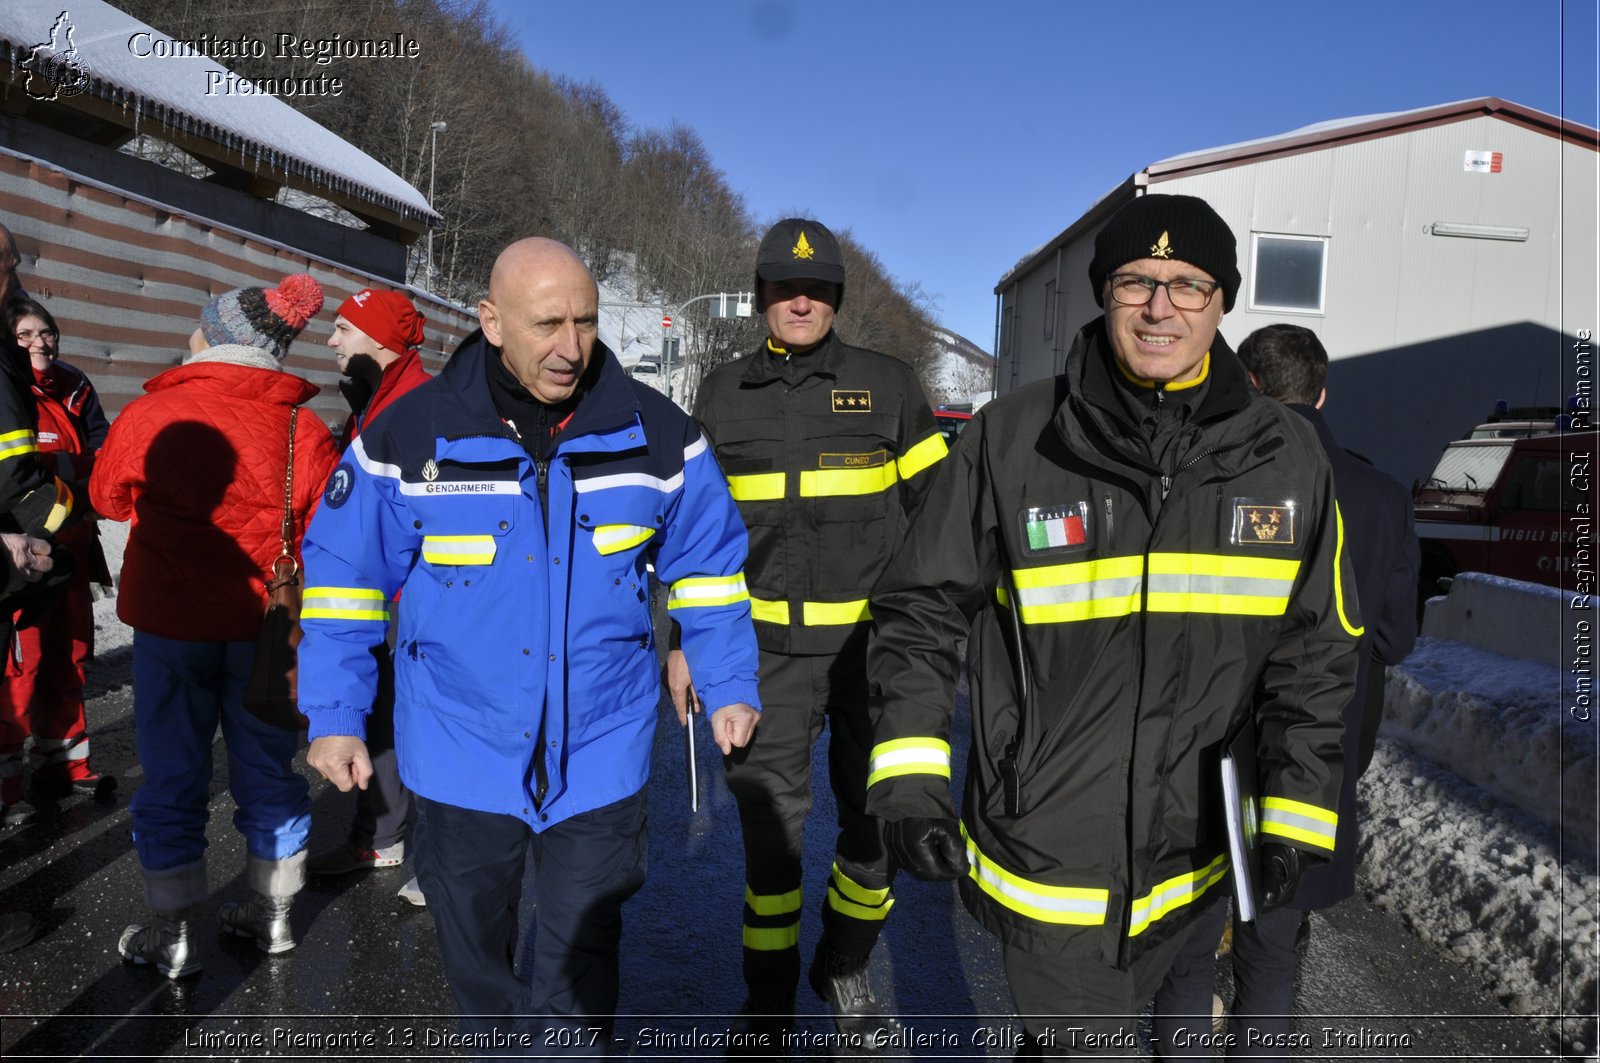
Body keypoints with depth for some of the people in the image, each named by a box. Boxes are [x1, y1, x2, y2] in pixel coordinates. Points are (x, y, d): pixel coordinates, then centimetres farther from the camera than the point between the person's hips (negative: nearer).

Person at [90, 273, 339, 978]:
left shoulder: (149, 416, -9)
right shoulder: (303, 432, -9)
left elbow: (108, 498, 8)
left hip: (171, 626, -1)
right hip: (268, 628, 1)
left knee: (172, 780, 12)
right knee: (266, 771, 15)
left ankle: (172, 934, 21)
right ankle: (272, 914, 29)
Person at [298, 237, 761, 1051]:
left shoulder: (655, 433, -7)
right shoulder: (407, 435, -9)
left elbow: (707, 566, 5)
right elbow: (346, 577, 1)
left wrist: (729, 686, 3)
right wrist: (334, 716, -1)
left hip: (599, 754, -1)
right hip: (461, 751, 1)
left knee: (580, 959, 7)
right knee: (473, 947, 21)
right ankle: (493, 1043, 48)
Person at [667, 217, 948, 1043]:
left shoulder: (888, 384, 3)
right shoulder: (723, 395, 7)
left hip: (874, 641, 0)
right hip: (768, 643, 1)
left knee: (878, 818, 10)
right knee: (770, 823, 5)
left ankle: (844, 967, 35)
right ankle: (770, 998, 26)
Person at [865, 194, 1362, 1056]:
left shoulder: (1285, 457, -2)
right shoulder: (1011, 439, -10)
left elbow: (1313, 655, 5)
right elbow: (921, 613, -5)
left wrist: (1294, 817, -2)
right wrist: (909, 781, -13)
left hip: (1192, 860, 4)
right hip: (1044, 849, -3)